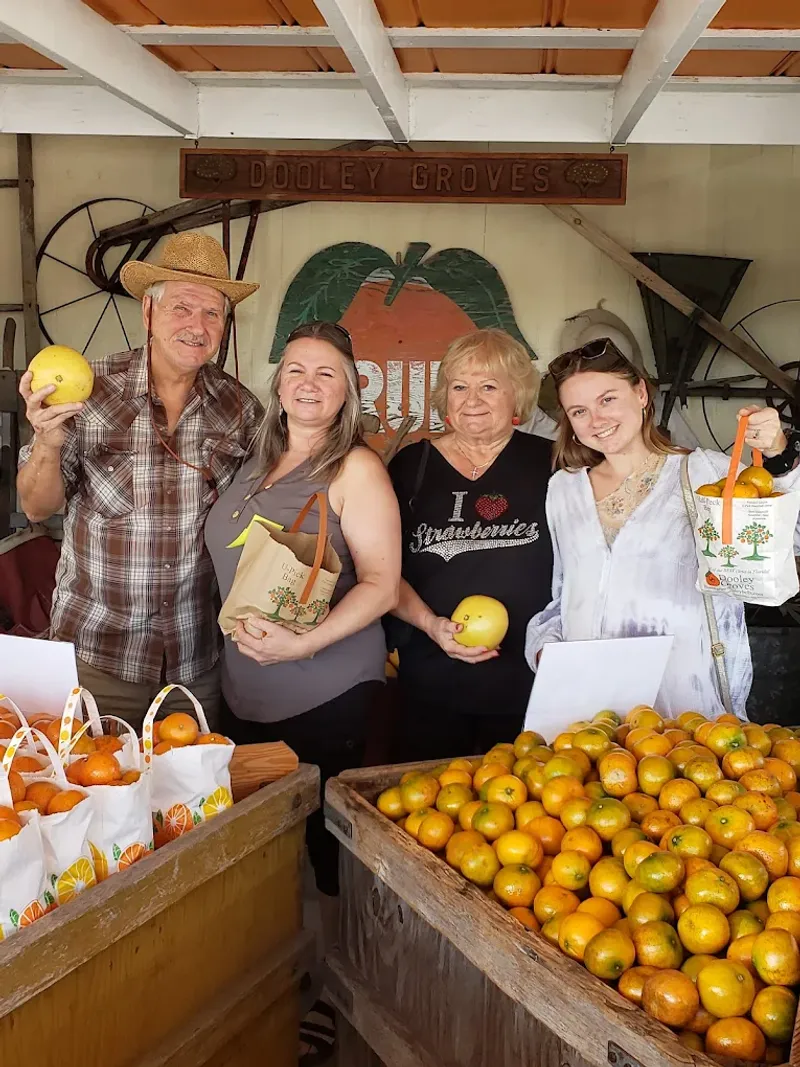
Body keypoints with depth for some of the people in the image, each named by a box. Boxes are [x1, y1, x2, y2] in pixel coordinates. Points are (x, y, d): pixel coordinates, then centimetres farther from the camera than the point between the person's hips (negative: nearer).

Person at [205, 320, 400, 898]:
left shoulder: (356, 467, -10)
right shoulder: (259, 462, 10)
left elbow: (382, 585, -15)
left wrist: (303, 643, -25)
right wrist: (242, 627, 6)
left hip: (326, 694, -6)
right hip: (246, 692, 7)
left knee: (321, 831, 5)